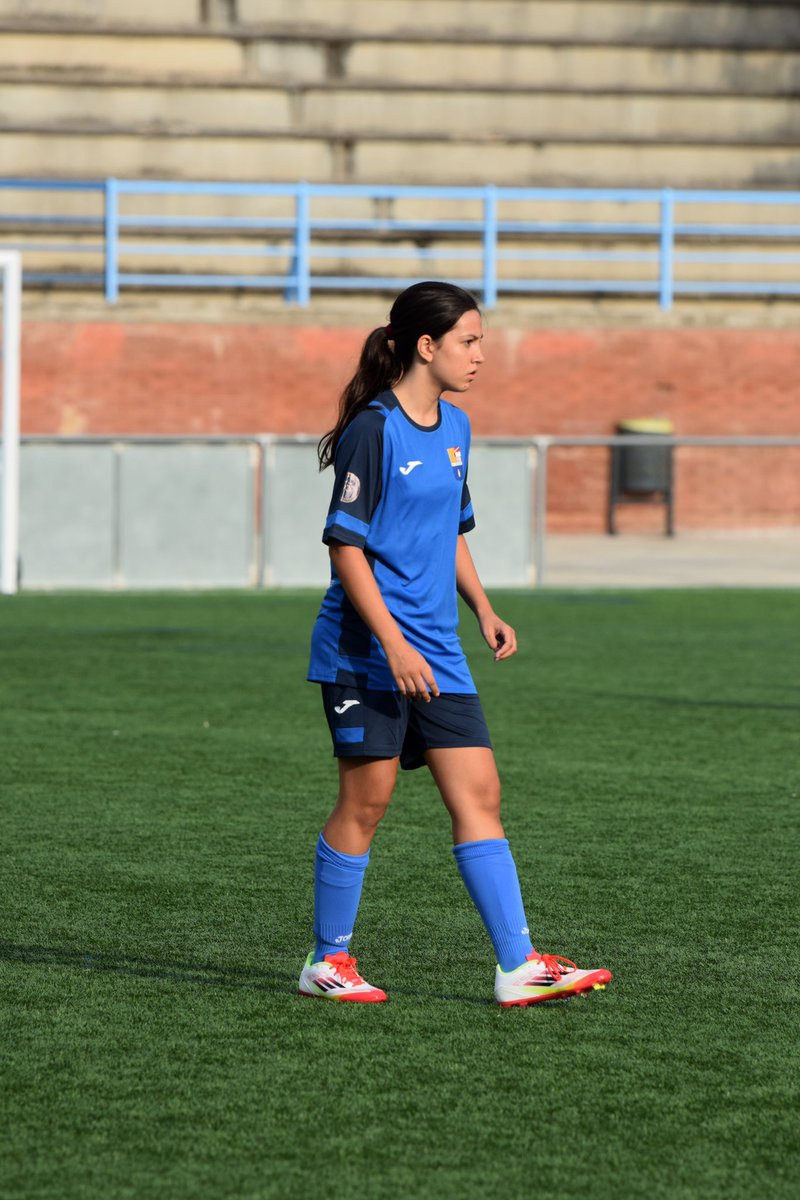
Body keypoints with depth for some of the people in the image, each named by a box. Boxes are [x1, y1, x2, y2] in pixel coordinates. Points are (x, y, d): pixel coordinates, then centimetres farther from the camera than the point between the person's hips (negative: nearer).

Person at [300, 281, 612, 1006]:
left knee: (479, 794, 0)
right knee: (366, 801, -2)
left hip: (436, 651, 8)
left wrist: (484, 611, 13)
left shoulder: (454, 428, 13)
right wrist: (393, 643, -20)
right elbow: (346, 546, -15)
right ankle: (327, 961, 11)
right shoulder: (373, 430, -13)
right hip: (368, 648, -8)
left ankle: (518, 967, -2)